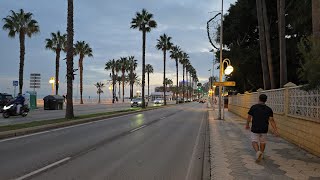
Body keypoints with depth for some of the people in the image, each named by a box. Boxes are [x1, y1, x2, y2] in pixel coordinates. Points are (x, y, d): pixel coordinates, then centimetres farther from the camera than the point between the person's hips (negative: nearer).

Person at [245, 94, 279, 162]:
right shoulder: (268, 109, -2)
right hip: (264, 129, 3)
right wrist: (275, 130, -10)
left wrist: (247, 125, 17)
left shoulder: (253, 107, -7)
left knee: (254, 141, 8)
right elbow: (271, 120, -9)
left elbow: (249, 117, 0)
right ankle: (261, 154, 33)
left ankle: (258, 152, -18)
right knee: (262, 142, 21)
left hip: (255, 128, -3)